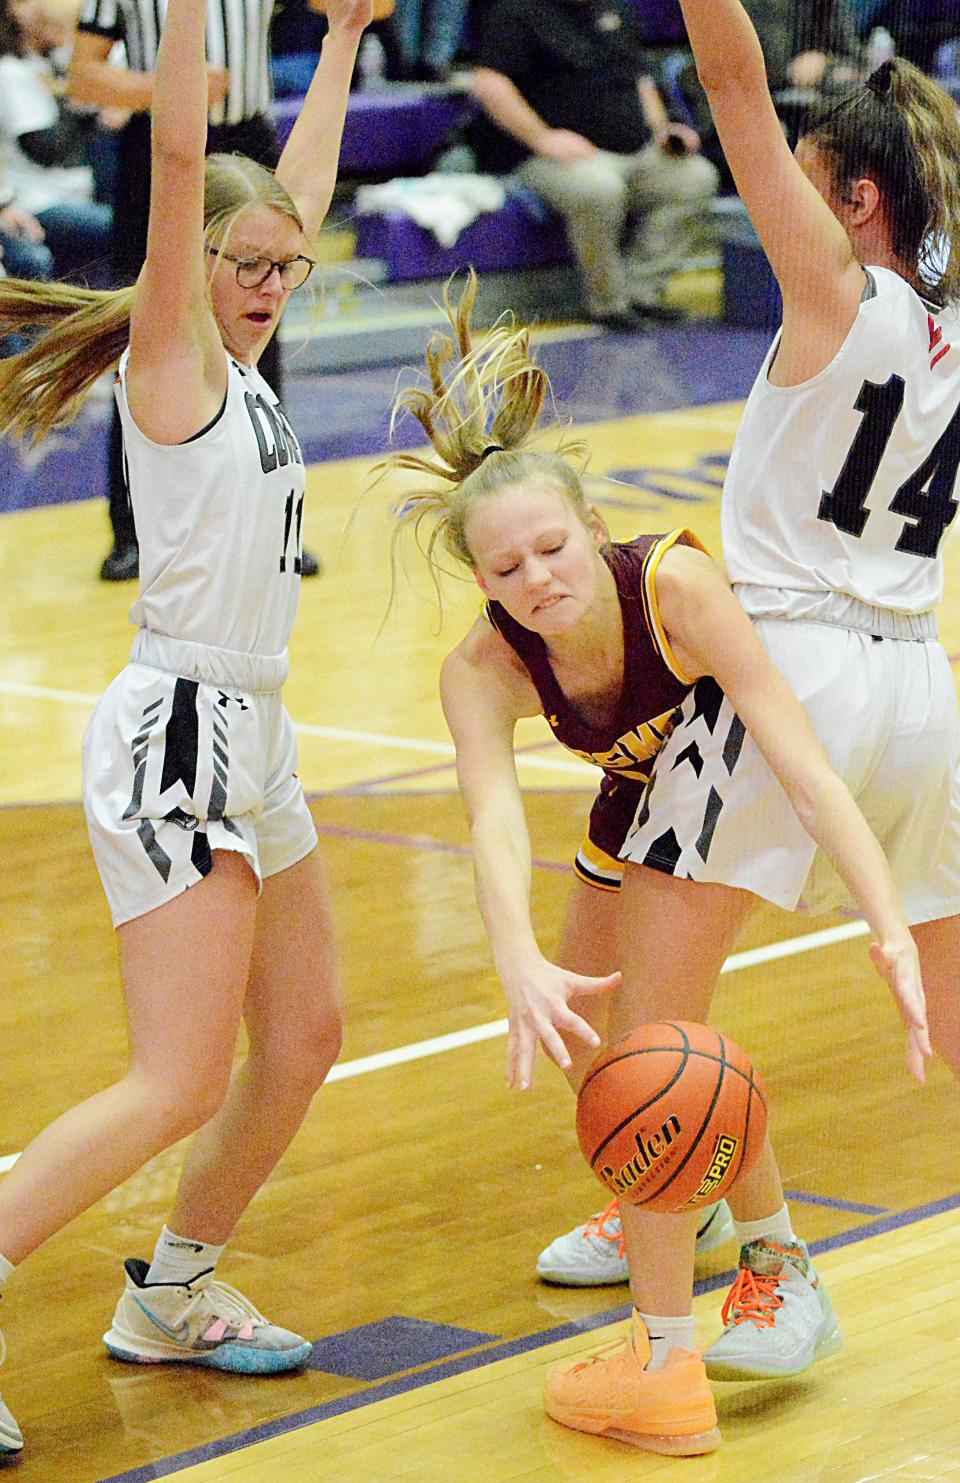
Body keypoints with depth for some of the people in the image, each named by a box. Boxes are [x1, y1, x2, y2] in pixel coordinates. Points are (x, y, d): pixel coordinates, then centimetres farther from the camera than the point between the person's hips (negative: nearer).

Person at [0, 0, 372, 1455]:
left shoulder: (238, 365, 12)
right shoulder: (168, 356, -9)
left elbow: (298, 187, 24)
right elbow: (180, 153, -21)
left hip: (249, 744, 9)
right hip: (178, 740, -9)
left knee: (303, 1036, 15)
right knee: (179, 1085, -15)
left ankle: (174, 1294, 29)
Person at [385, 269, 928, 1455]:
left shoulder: (675, 583, -39)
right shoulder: (482, 671, -29)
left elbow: (798, 763, -42)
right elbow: (494, 820, -47)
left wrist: (890, 927, -53)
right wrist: (521, 965, -67)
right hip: (640, 798, 5)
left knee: (650, 1029, -17)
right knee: (580, 1037, 16)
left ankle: (669, 1369, -15)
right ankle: (669, 1206, 48)